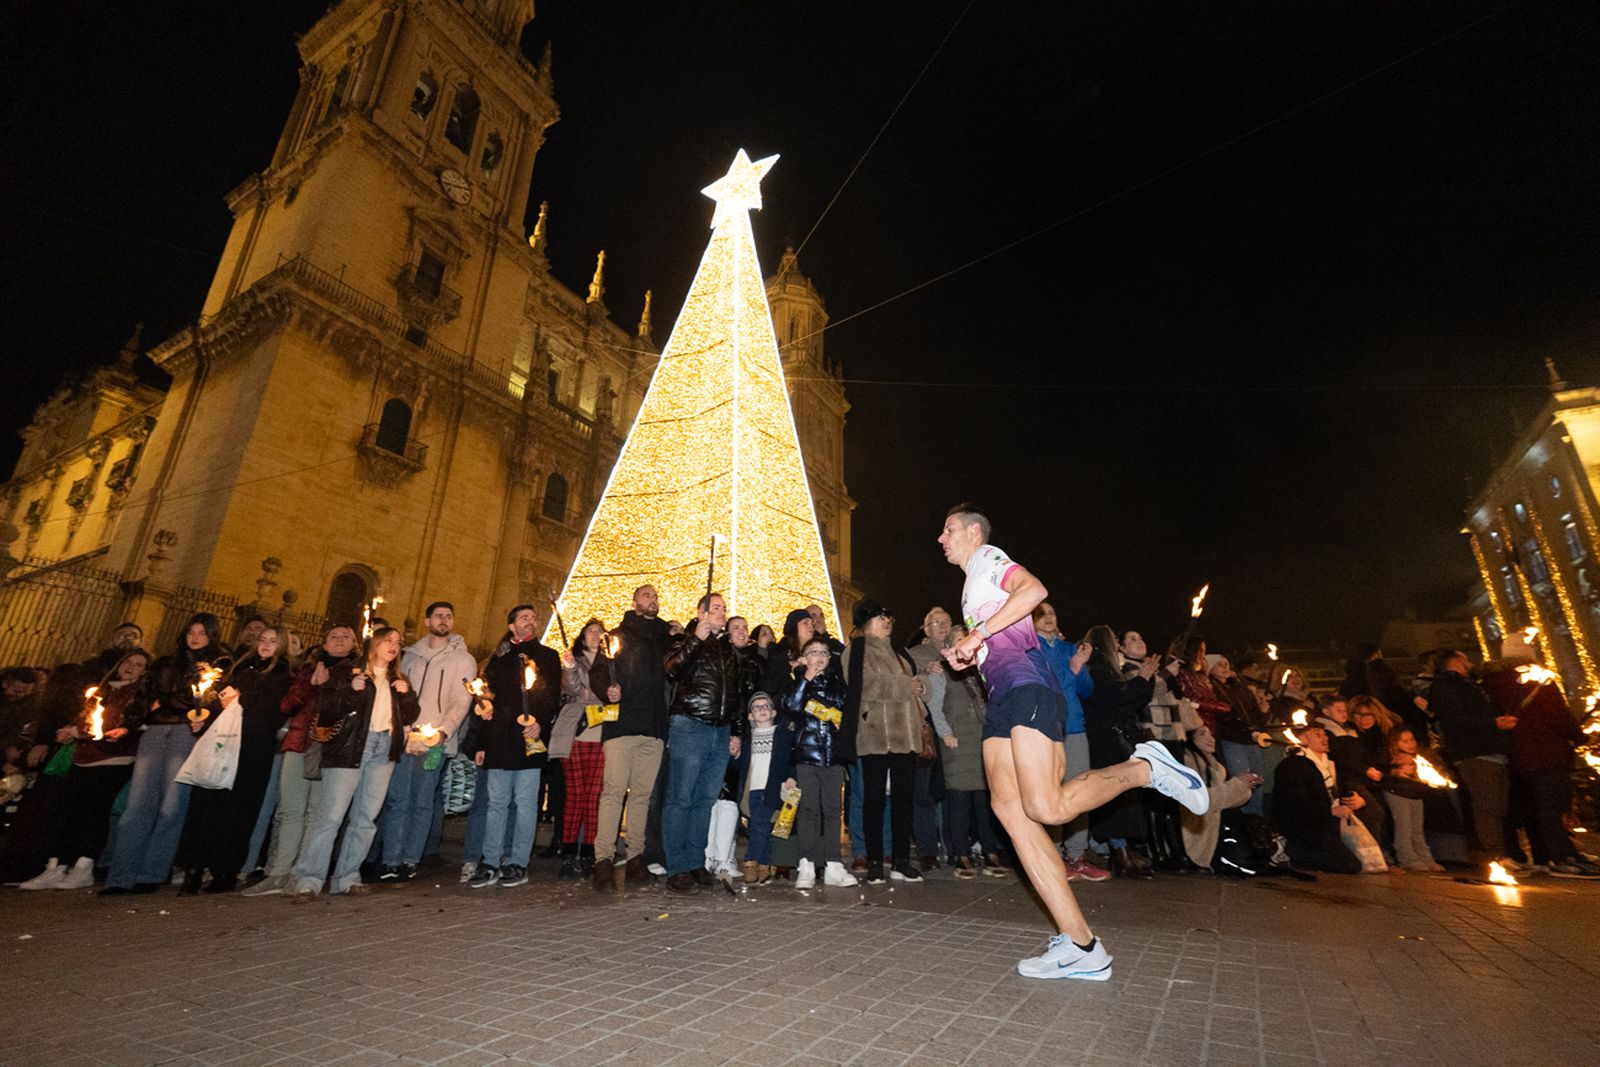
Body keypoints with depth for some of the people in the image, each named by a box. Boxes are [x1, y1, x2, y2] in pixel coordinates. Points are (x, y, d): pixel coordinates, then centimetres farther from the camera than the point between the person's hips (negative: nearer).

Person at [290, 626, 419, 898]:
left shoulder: (396, 680, 19)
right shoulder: (350, 672, 3)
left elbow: (410, 716, 16)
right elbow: (325, 709, -6)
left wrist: (407, 694, -1)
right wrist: (352, 691, -19)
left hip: (384, 749, 5)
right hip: (350, 746, -5)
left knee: (367, 817, 6)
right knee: (330, 815, -9)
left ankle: (346, 878, 14)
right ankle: (307, 880, 0)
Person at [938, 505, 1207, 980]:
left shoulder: (988, 558, 5)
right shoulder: (972, 584, 31)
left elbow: (1034, 589, -16)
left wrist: (979, 633, -13)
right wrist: (965, 654, 18)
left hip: (1026, 684, -9)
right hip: (1002, 696, 9)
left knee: (1045, 808, -21)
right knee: (1010, 809, -6)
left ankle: (1145, 768, 1)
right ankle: (1080, 946, -5)